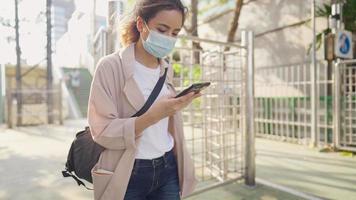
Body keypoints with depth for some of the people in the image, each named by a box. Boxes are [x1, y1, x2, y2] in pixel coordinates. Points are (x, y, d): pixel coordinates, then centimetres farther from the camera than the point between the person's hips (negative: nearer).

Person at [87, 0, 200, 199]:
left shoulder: (167, 69, 5)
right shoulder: (110, 66, -13)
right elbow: (103, 132, -18)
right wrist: (153, 115, -30)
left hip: (168, 170, 5)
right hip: (128, 175, -4)